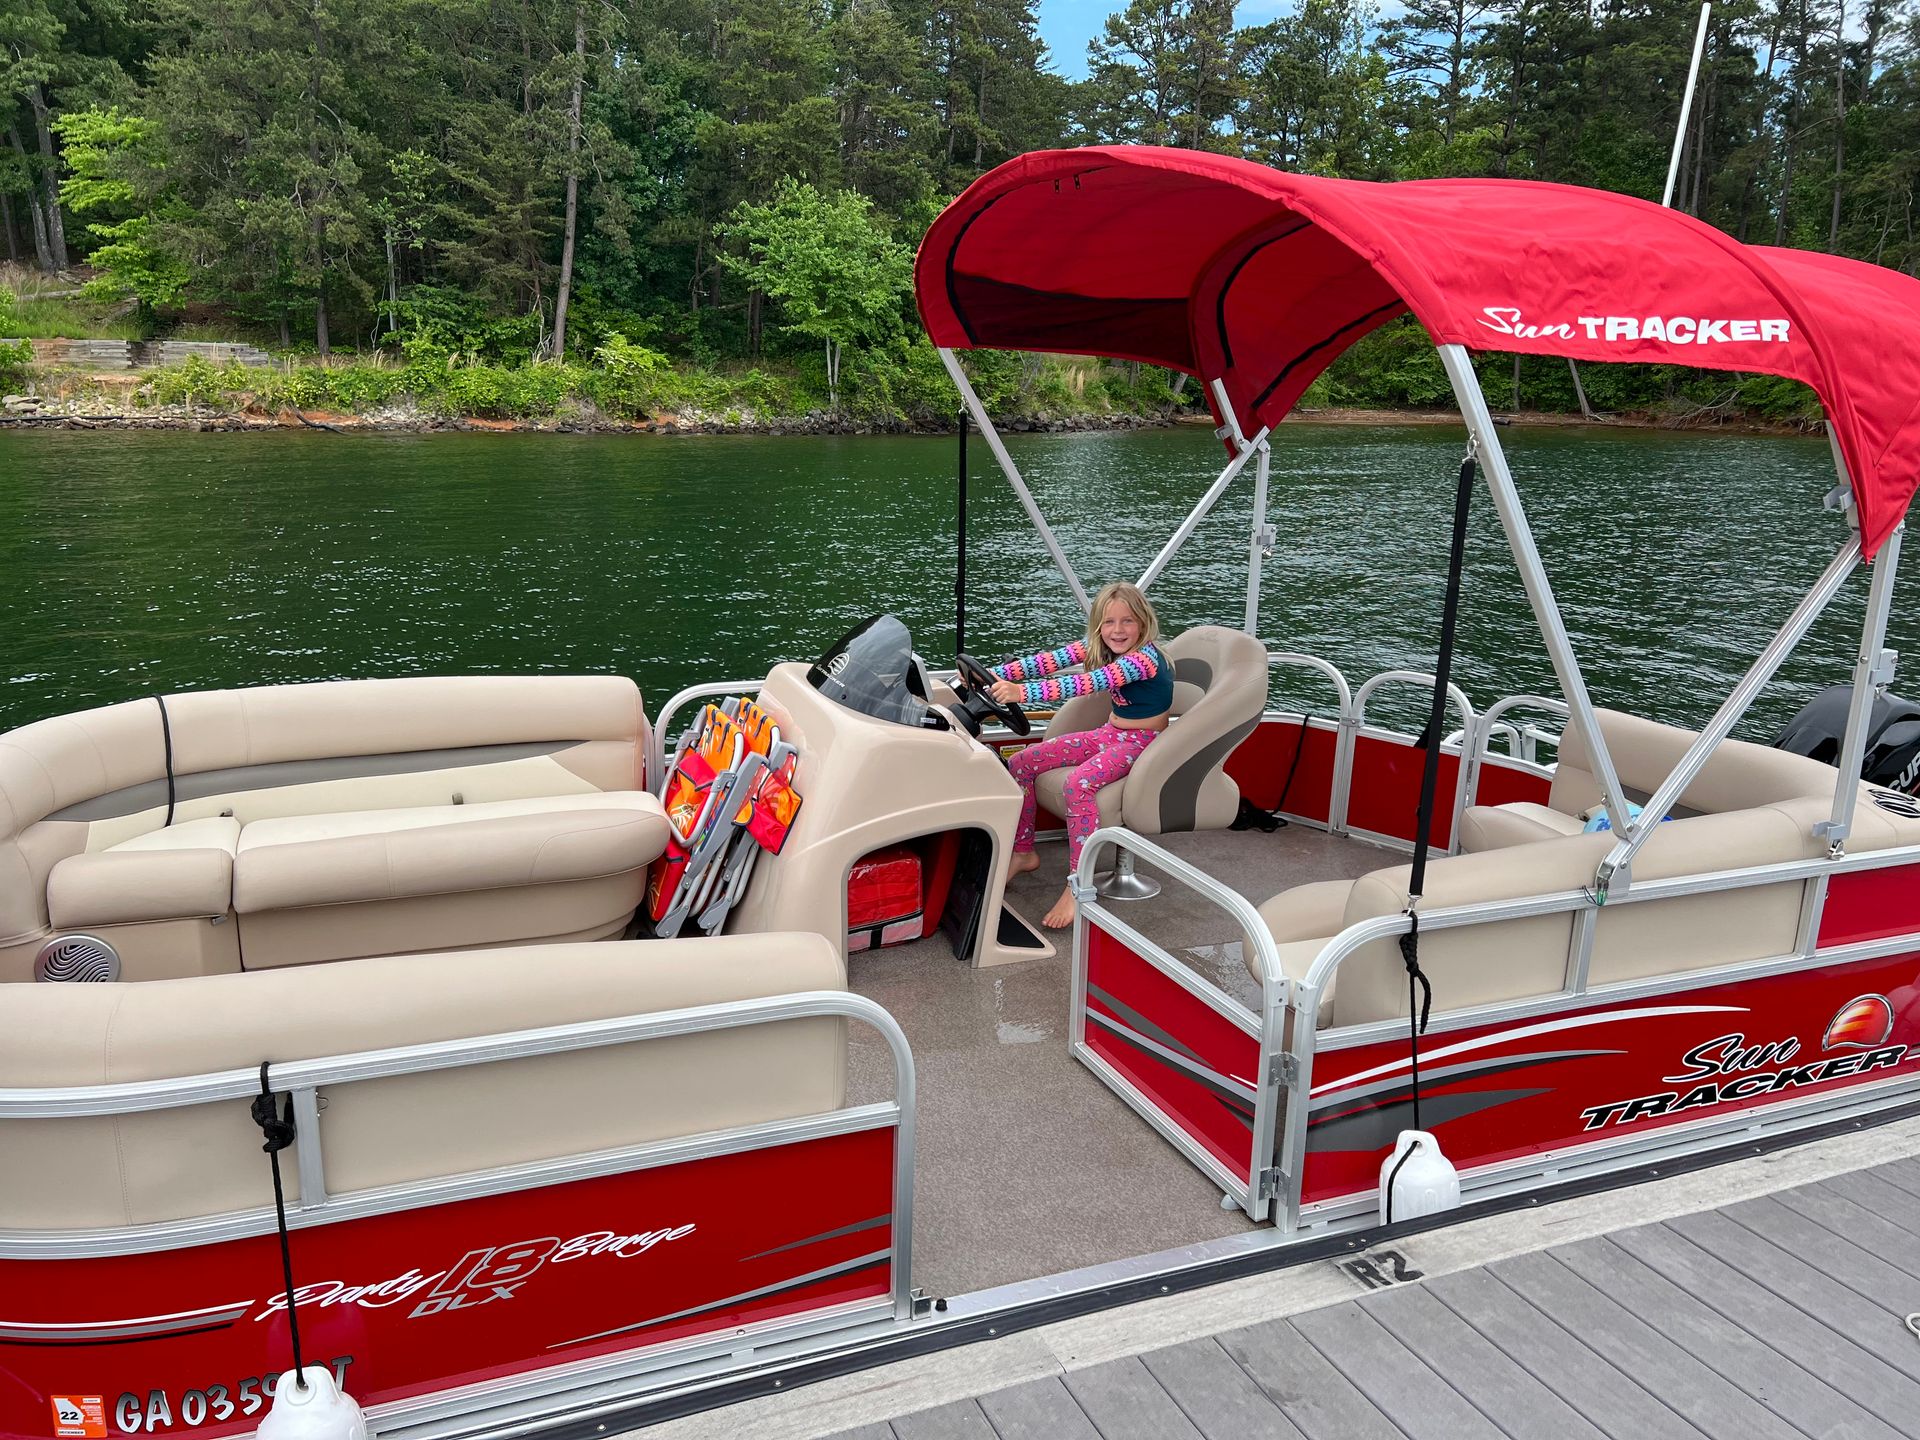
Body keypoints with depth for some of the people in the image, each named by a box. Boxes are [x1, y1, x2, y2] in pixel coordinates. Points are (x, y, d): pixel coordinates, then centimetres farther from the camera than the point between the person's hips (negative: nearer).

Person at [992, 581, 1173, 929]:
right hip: (1111, 734, 8)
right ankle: (1023, 852, 11)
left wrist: (1022, 692, -49)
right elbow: (1052, 661, -12)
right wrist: (996, 674, -26)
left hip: (1143, 743, -8)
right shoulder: (1099, 647, -1)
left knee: (1079, 783, -35)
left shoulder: (1144, 657, -26)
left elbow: (1087, 684, -39)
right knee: (1020, 763, -3)